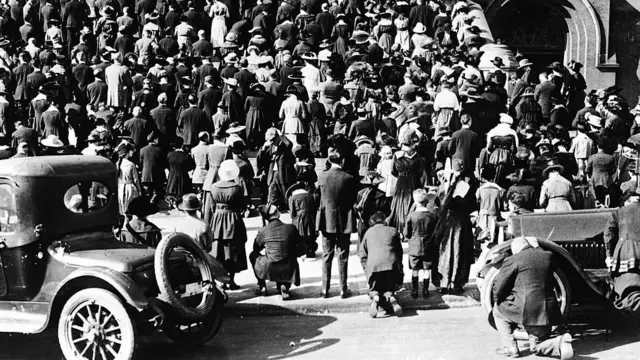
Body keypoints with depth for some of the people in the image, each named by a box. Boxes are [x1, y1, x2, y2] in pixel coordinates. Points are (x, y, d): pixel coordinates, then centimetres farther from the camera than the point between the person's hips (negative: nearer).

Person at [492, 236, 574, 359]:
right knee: (536, 348, 22)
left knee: (498, 310, 23)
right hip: (547, 312, 6)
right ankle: (560, 343, -8)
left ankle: (510, 347, 13)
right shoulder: (548, 256, 9)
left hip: (525, 310, -5)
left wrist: (498, 301, 17)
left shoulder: (512, 260, -6)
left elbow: (498, 288, -4)